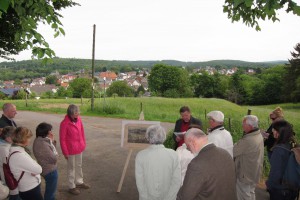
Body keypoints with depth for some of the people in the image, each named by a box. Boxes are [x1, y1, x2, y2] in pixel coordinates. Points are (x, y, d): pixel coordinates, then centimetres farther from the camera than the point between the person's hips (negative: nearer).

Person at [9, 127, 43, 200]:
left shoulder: (17, 150, 0)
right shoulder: (18, 155, -30)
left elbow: (29, 166, 7)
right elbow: (38, 169, -27)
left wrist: (33, 170, -14)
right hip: (30, 190, -9)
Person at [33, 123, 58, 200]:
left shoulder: (40, 140, 0)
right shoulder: (42, 144, -30)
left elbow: (50, 151, 5)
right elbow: (53, 158, -27)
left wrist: (52, 141, -7)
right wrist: (55, 154, -7)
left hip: (49, 169, 10)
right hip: (50, 171, -10)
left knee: (50, 190, 29)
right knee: (50, 191, 10)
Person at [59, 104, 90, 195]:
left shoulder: (78, 119, -4)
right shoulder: (64, 123, -21)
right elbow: (62, 139, -15)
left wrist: (83, 144, 9)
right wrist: (65, 153, -12)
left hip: (79, 148, 6)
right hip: (71, 150, -6)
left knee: (79, 166, 21)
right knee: (71, 168, 10)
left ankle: (79, 182, 39)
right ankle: (71, 187, 25)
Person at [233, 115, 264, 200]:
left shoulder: (247, 140, -34)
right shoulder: (258, 135, -3)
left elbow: (232, 151, -24)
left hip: (245, 174, -9)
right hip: (254, 171, 9)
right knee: (251, 193, 26)